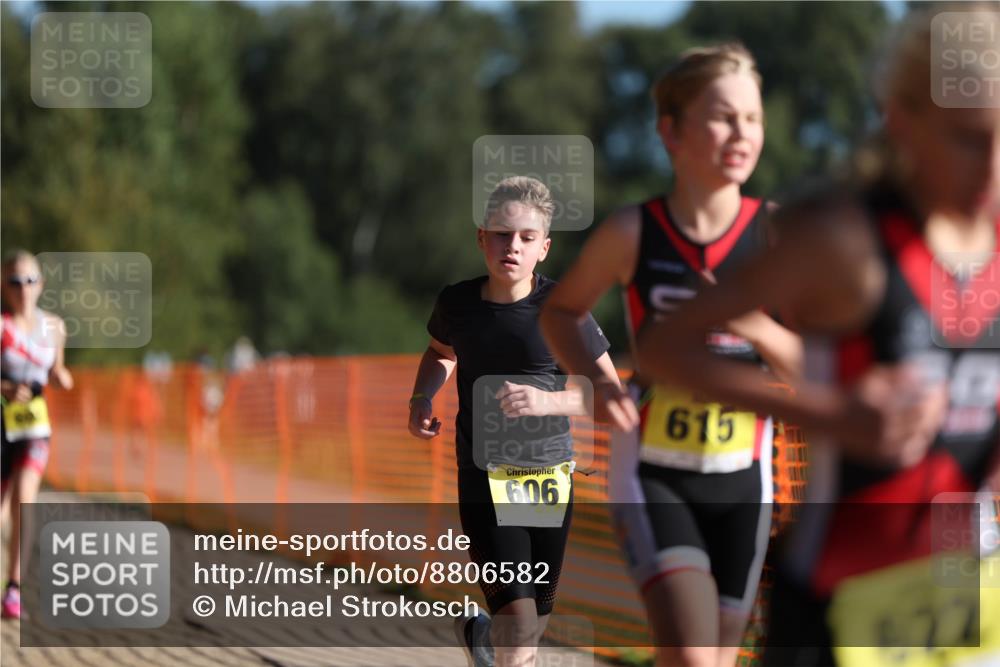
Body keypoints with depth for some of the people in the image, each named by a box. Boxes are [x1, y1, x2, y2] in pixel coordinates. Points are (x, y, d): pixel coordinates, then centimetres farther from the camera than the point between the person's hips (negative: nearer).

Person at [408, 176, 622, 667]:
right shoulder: (457, 303, -3)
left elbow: (612, 390, -6)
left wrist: (549, 400, -22)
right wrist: (421, 398, 2)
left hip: (550, 477, 1)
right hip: (484, 478, -1)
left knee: (537, 617, 17)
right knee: (519, 623, -19)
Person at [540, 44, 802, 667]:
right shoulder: (633, 233, -6)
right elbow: (560, 311, 11)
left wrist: (758, 329, -23)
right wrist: (593, 381, -7)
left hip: (740, 478, 2)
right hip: (652, 474, -2)